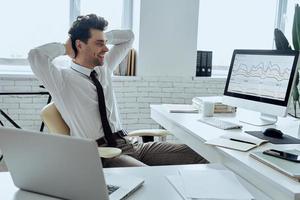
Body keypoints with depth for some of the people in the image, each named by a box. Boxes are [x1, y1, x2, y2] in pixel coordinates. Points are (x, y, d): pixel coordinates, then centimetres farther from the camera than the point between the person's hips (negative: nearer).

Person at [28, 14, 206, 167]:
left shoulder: (104, 68, 17)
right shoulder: (63, 79, -2)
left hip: (128, 144, 7)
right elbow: (35, 55, -21)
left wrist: (101, 37, 13)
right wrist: (65, 48, -4)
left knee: (197, 155, -9)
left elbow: (128, 36, 28)